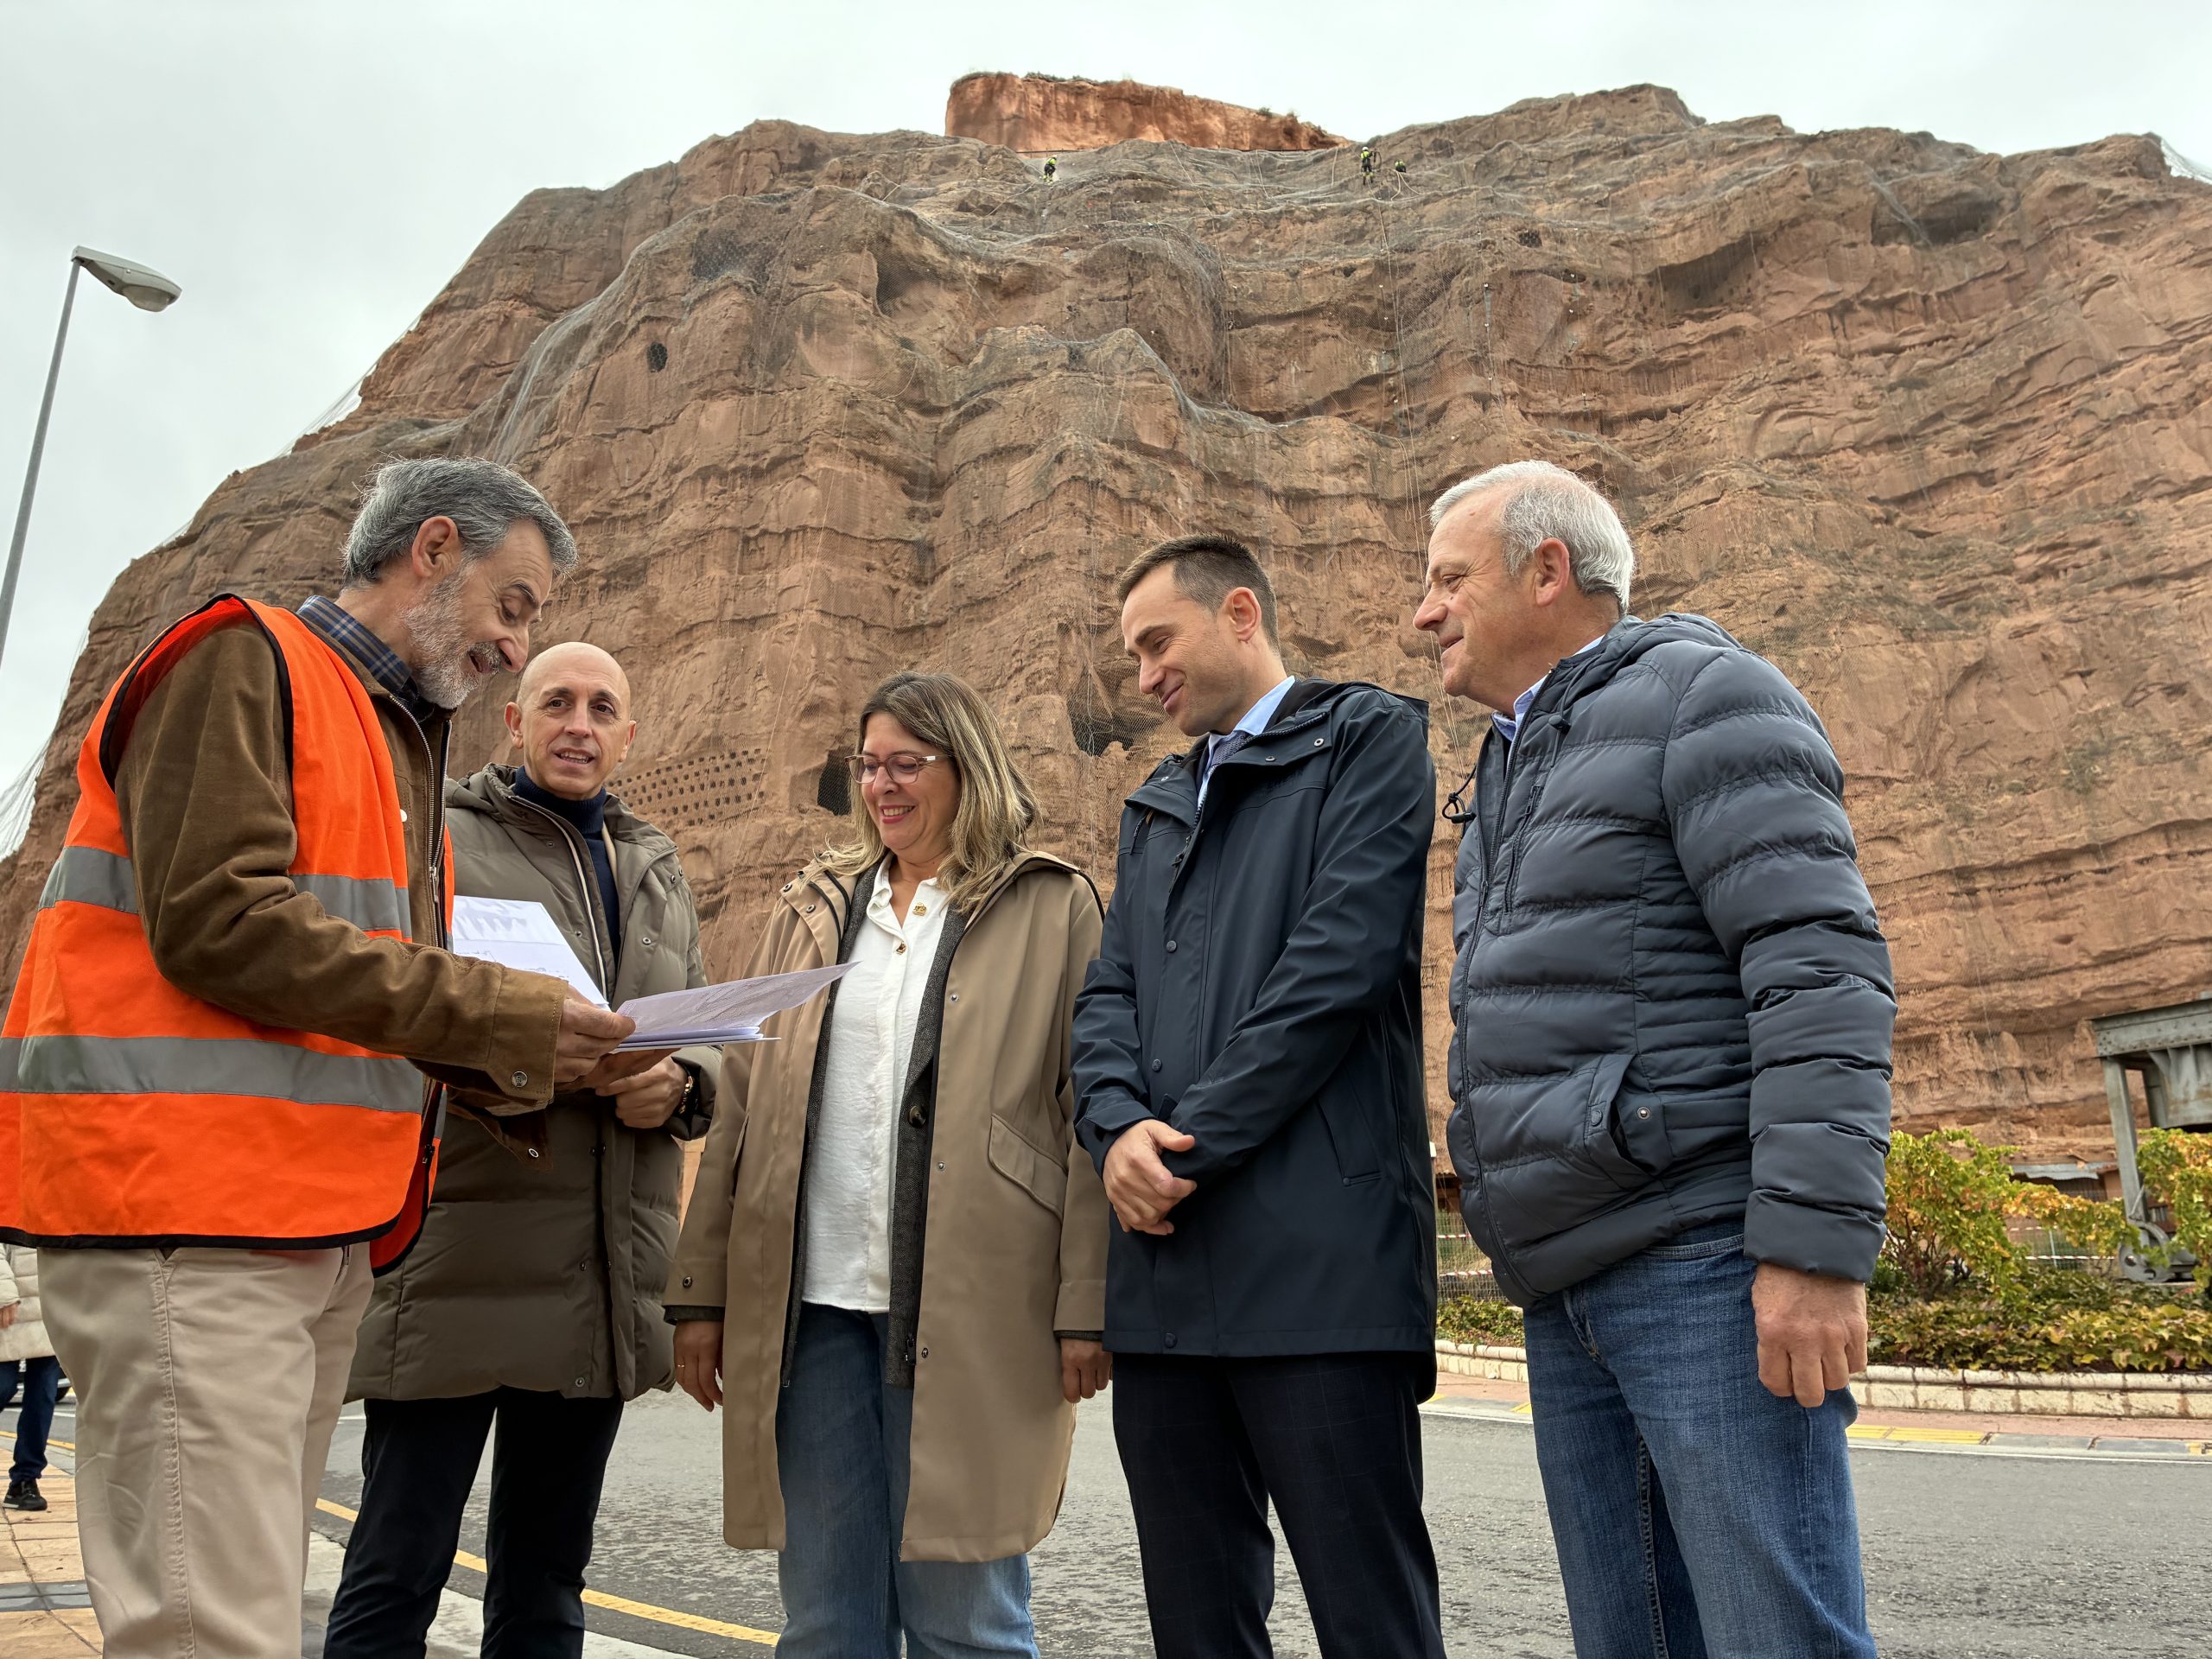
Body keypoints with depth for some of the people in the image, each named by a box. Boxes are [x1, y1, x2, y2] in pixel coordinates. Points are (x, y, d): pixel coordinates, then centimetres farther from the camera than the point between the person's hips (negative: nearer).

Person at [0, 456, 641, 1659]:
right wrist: (487, 1009, -15)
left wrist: (508, 1056, 6)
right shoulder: (244, 661, -3)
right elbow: (213, 917, -18)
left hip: (322, 1236, 9)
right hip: (188, 1211, -9)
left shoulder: (400, 739, 24)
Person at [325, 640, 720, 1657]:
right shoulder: (440, 841, 4)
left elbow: (707, 1040, 17)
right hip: (459, 1258, -5)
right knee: (397, 1572, 2)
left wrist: (677, 1085, -6)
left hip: (602, 1283, 5)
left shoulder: (659, 873, 19)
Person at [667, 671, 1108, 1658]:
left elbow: (1091, 1118, -3)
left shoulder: (1050, 908, 2)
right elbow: (741, 1104, 13)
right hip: (813, 1298, 4)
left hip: (967, 1308, -4)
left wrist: (1087, 1310, -10)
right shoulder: (811, 909, 16)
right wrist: (702, 1291, 8)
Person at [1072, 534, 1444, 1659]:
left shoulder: (1368, 739, 3)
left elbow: (1343, 959, -10)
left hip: (1321, 1259, -6)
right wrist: (1119, 1129, -6)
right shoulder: (1156, 805, 24)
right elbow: (1108, 993, 14)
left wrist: (1192, 1141, -11)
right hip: (1164, 1259, 7)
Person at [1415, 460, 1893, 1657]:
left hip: (1705, 1261, -8)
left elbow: (1823, 965, -14)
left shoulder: (1703, 695, -3)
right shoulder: (1510, 771, 23)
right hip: (1568, 1288, 8)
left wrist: (1816, 1242, -22)